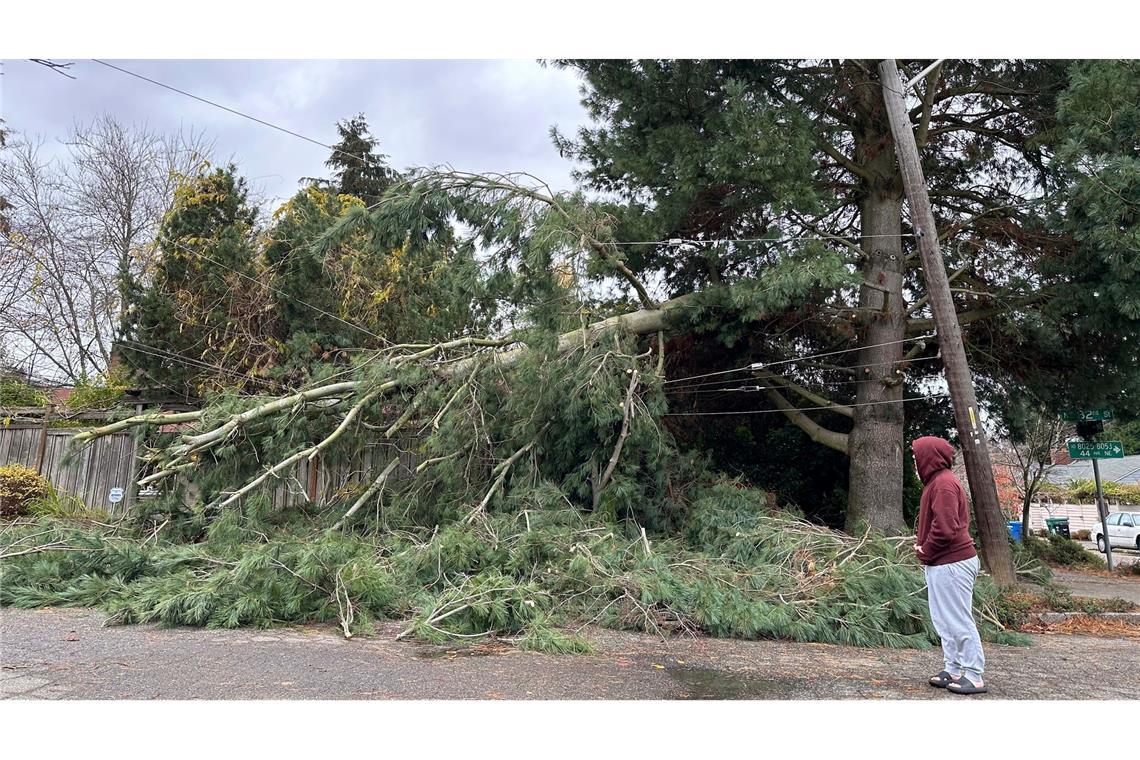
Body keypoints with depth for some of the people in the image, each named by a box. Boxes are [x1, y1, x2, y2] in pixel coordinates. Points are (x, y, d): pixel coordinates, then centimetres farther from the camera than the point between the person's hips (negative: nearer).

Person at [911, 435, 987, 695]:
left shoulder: (943, 484, -17)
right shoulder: (938, 481, 15)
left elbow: (945, 529, -24)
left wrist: (924, 553, -11)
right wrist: (923, 548, 7)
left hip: (951, 565, -10)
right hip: (945, 563, 10)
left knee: (959, 622, -2)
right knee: (946, 622, 15)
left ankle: (974, 677, 6)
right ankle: (953, 671, 23)